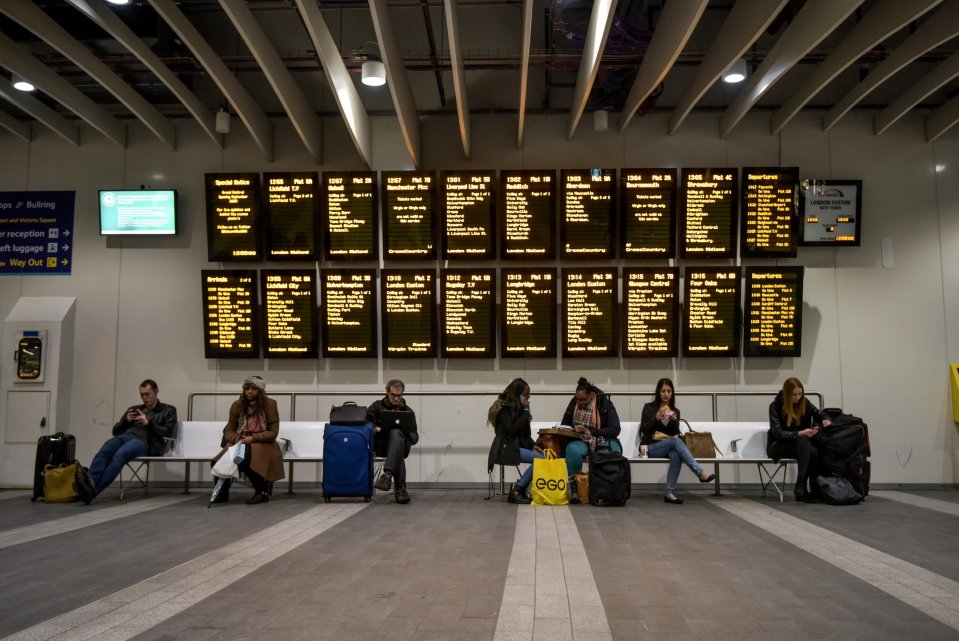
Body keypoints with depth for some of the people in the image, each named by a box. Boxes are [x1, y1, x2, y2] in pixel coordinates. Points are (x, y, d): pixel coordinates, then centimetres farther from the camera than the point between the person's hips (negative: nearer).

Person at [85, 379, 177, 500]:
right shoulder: (134, 409, 32)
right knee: (104, 451, -33)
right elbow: (116, 431, 28)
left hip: (144, 441, -5)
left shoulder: (168, 410, 19)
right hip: (124, 436, 5)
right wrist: (126, 421, 7)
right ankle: (89, 481, -57)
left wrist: (148, 423, -5)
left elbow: (168, 433, 5)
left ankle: (94, 489, -54)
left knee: (120, 454, -38)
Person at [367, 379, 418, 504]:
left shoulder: (407, 411, 23)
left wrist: (407, 434, -6)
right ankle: (400, 488, -46)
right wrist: (374, 428, -14)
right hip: (381, 445, -1)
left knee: (396, 434, -39)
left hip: (402, 445, 1)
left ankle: (388, 475, -55)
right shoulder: (377, 406, 21)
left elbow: (415, 437, 18)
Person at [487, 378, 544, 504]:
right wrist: (525, 411, -15)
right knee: (539, 459, -22)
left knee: (541, 456, -12)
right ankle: (516, 490, -15)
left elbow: (524, 433, 15)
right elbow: (512, 430, -20)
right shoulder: (504, 407, -10)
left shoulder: (517, 408, 13)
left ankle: (522, 489, -4)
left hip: (516, 446, 8)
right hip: (505, 448, -8)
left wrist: (532, 446, -2)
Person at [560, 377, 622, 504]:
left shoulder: (605, 403, -6)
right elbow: (565, 424, 17)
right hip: (580, 441, 2)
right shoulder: (574, 402, 4)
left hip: (603, 440, -2)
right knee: (572, 450, -35)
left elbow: (615, 430, -12)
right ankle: (574, 490, -23)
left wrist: (591, 432, -21)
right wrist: (574, 429, -7)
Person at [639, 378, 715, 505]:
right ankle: (701, 472, -44)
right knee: (676, 441, -34)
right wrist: (656, 418, -18)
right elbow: (643, 429, -3)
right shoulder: (649, 407, 7)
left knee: (675, 455, -36)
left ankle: (670, 493, -38)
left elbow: (675, 432, 3)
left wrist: (674, 421, -17)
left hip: (669, 447, 3)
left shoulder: (675, 411, 16)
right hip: (652, 447, -3)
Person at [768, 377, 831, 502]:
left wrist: (825, 420, -10)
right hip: (779, 446, -4)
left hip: (801, 444, 4)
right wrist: (799, 434, -31)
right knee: (804, 441, -36)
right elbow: (778, 433, -18)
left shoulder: (804, 403, 1)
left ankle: (801, 486, -28)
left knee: (814, 452, -33)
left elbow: (819, 414, 14)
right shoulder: (775, 406, -12)